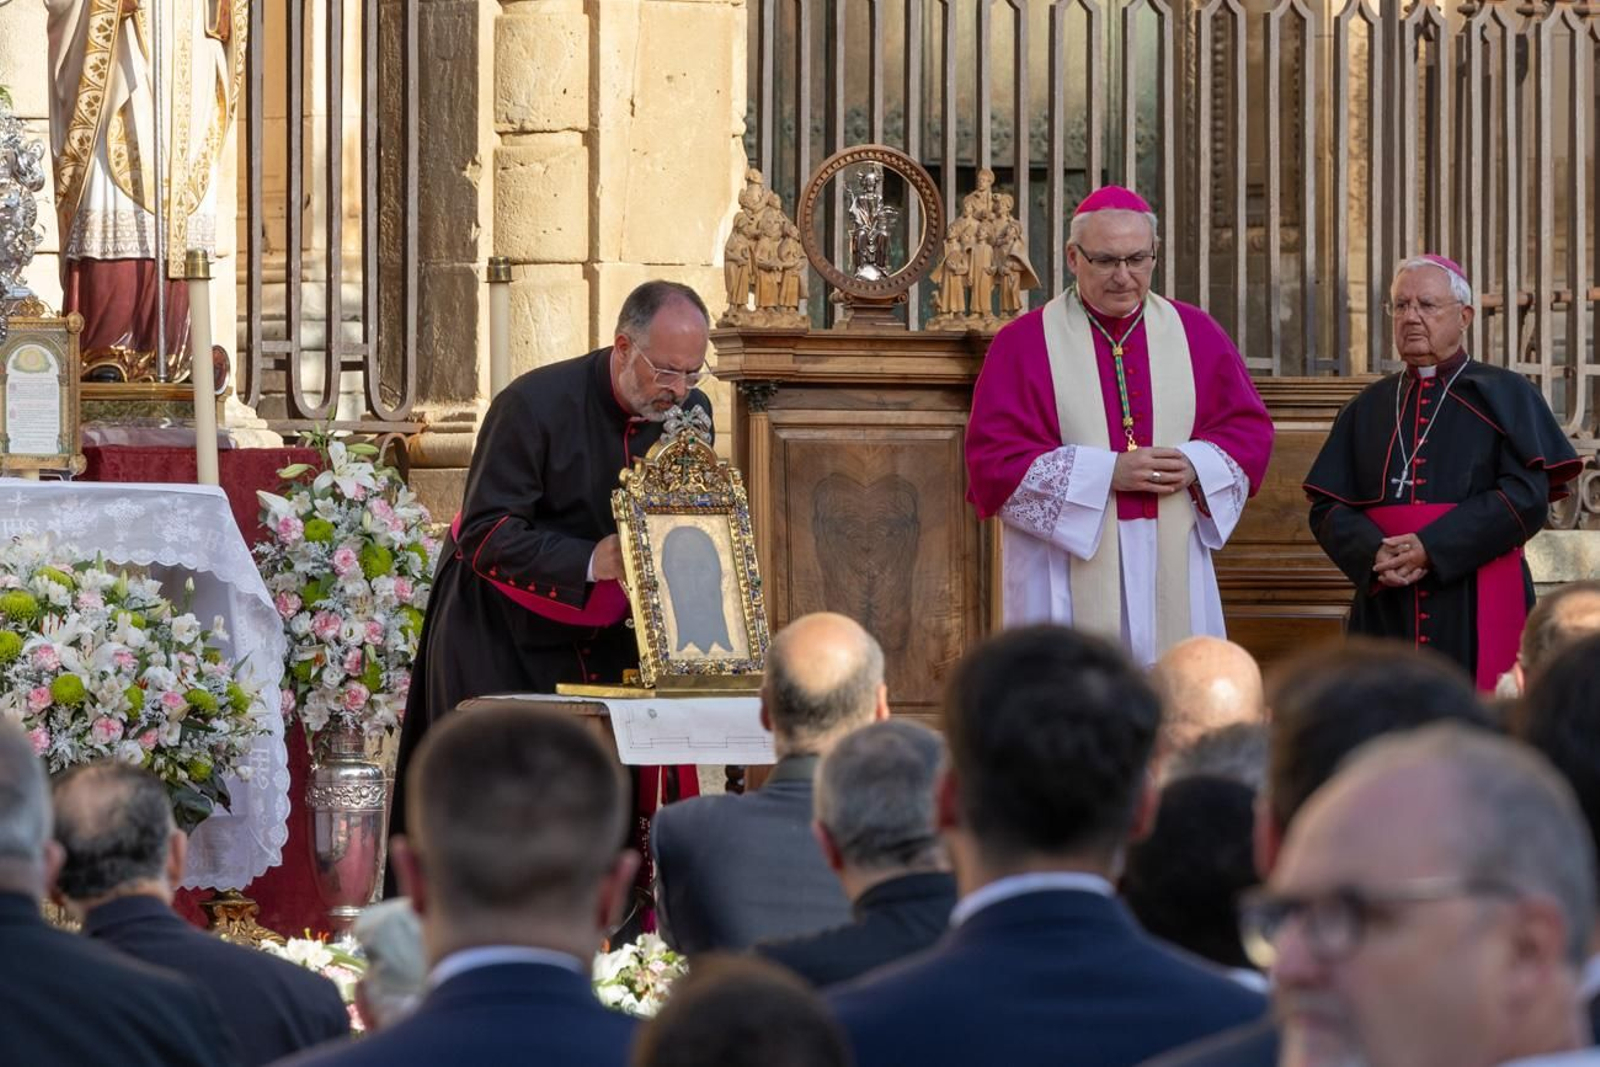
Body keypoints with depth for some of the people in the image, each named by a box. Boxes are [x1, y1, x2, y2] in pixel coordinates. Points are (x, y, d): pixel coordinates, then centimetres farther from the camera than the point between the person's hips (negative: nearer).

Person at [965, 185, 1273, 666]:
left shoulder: (1194, 334, 10)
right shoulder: (1023, 344, 0)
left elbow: (1249, 428, 13)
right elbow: (992, 458, -7)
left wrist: (1195, 465, -9)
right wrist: (1108, 473, -15)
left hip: (1170, 569, 3)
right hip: (1068, 579, -3)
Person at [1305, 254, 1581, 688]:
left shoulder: (1503, 396, 5)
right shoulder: (1368, 409, 15)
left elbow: (1528, 496, -7)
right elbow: (1327, 508, 9)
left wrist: (1431, 549, -15)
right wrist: (1375, 554, -13)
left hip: (1478, 617, -3)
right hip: (1385, 612, 3)